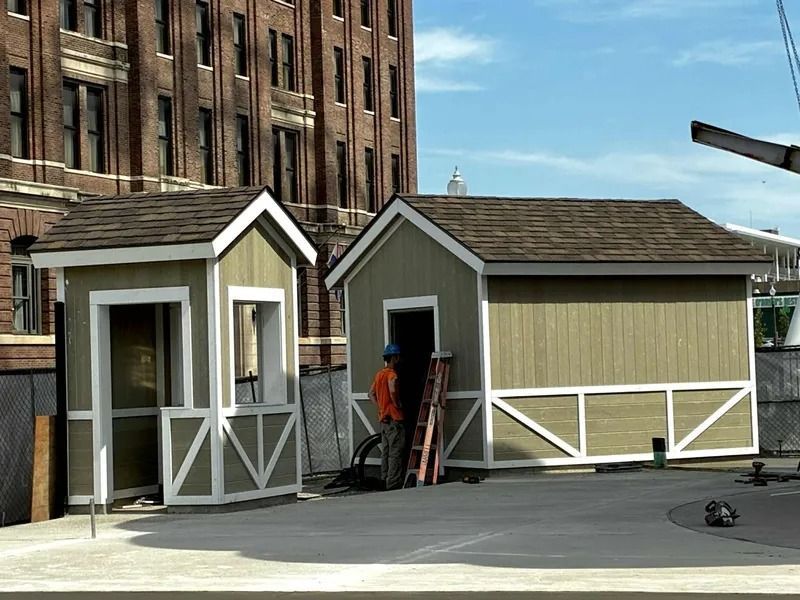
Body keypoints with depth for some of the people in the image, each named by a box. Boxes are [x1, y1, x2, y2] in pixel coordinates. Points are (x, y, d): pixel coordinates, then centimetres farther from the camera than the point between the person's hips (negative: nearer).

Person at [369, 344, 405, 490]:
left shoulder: (379, 374, 13)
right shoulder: (392, 374, -15)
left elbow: (371, 393, 19)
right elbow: (392, 389, -34)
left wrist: (380, 407, 14)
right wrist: (397, 404, -19)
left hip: (383, 418, 9)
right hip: (394, 418, -9)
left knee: (386, 452, 13)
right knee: (395, 453, -7)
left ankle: (385, 480, 17)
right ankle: (394, 483, -8)